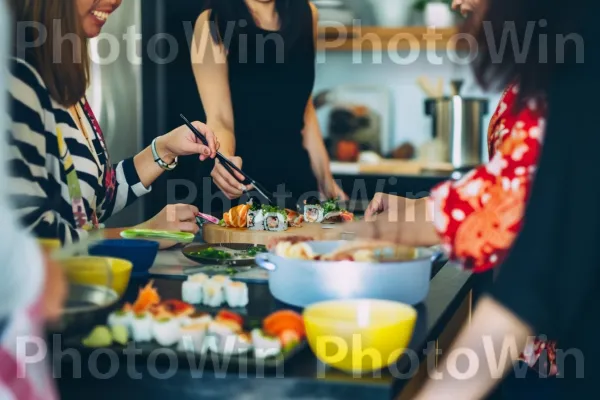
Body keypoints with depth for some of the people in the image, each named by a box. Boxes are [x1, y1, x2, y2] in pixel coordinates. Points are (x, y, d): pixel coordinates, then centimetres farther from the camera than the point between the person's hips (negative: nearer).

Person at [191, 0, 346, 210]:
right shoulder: (212, 23, -11)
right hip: (241, 177, -4)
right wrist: (223, 159, -38)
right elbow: (219, 118, -18)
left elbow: (304, 106, 10)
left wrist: (325, 179, 11)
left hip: (296, 175, 4)